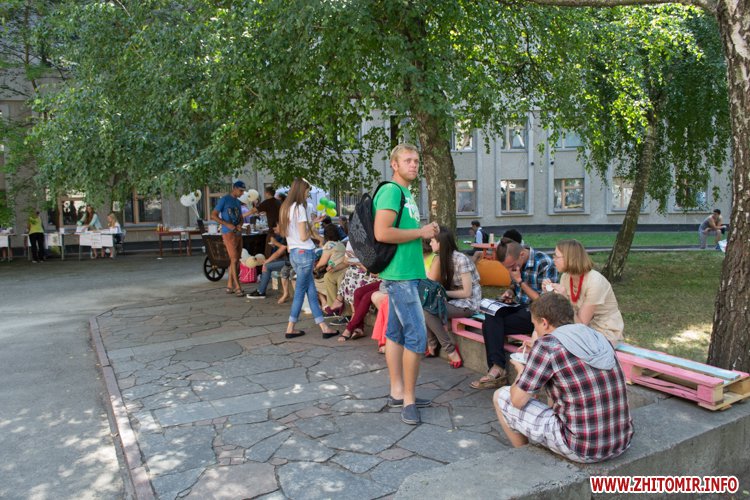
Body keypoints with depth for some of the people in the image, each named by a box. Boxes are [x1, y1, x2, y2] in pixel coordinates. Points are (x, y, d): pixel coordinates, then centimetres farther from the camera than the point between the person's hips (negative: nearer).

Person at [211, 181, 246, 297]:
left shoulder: (238, 202, 17)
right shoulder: (224, 199, -5)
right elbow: (213, 215, -8)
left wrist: (240, 225, -3)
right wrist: (227, 224, -17)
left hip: (238, 234, 8)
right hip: (228, 234, -8)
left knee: (235, 260, 8)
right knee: (234, 259, -10)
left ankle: (229, 286, 16)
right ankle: (237, 287, -9)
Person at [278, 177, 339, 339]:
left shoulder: (285, 208, 12)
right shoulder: (300, 208, -14)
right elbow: (303, 236, -18)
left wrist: (310, 224, 22)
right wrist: (311, 231, 3)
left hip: (293, 253, 8)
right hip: (304, 253, -8)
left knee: (311, 290, 8)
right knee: (300, 291, 1)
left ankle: (323, 327, 9)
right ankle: (290, 328, 9)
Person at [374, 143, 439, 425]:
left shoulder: (405, 193, 19)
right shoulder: (391, 191, -12)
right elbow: (382, 233, -24)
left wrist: (425, 233, 11)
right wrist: (421, 232, -14)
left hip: (405, 273, 10)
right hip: (400, 274, -10)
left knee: (396, 332, 13)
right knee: (417, 335, -8)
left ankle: (397, 393, 21)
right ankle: (409, 399, 3)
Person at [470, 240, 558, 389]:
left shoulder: (544, 263, -17)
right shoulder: (514, 262, 4)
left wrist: (520, 281, -16)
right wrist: (510, 291, 0)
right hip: (518, 306, 7)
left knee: (490, 326, -21)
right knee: (492, 316, -23)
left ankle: (497, 369, -16)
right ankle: (497, 368, -28)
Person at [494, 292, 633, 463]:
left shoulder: (547, 343, -15)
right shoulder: (598, 337, 5)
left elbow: (518, 400, -9)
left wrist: (521, 372, 11)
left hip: (581, 450, -7)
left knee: (501, 396, 8)